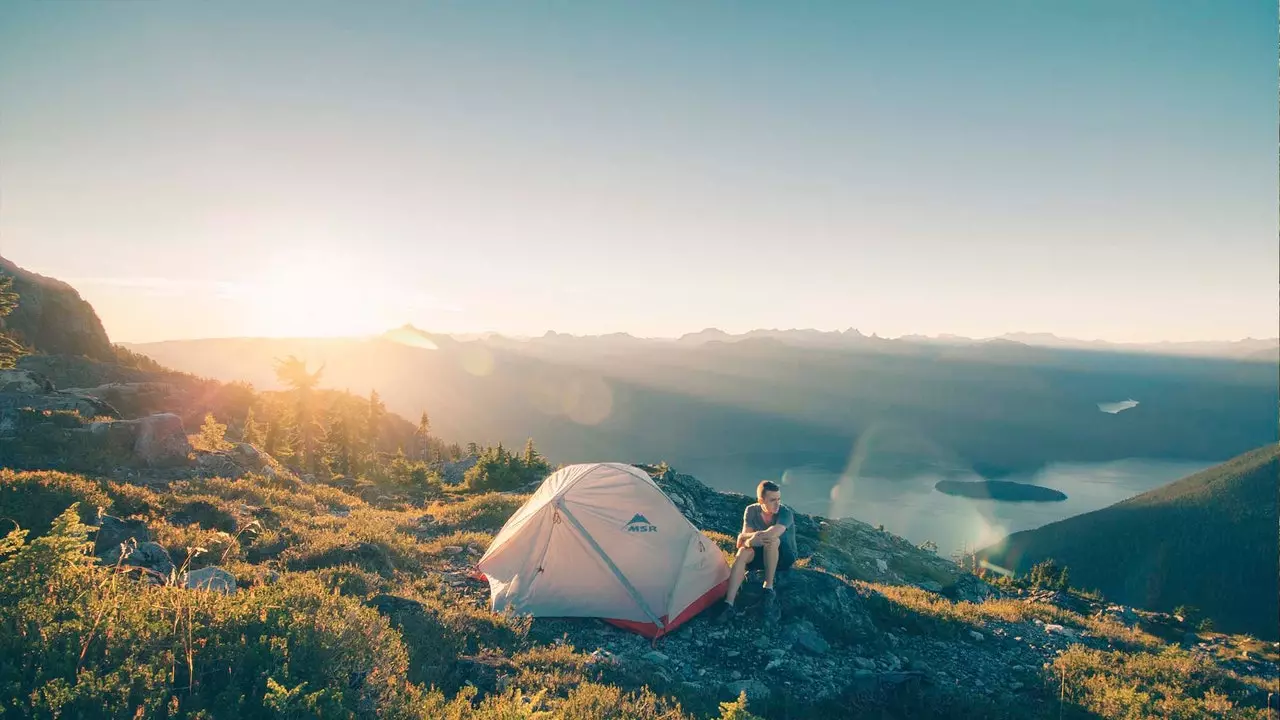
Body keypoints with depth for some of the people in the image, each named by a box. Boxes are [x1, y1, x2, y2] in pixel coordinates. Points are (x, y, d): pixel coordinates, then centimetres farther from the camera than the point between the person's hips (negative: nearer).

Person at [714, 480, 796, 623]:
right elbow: (744, 535, -14)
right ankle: (729, 604, -37)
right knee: (743, 552, -30)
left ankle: (769, 589, -26)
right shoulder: (751, 511, -9)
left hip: (784, 556, -3)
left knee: (771, 540, -36)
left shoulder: (786, 513, -24)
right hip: (762, 555, 4)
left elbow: (771, 534, -40)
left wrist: (747, 539, -27)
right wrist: (756, 535, -35)